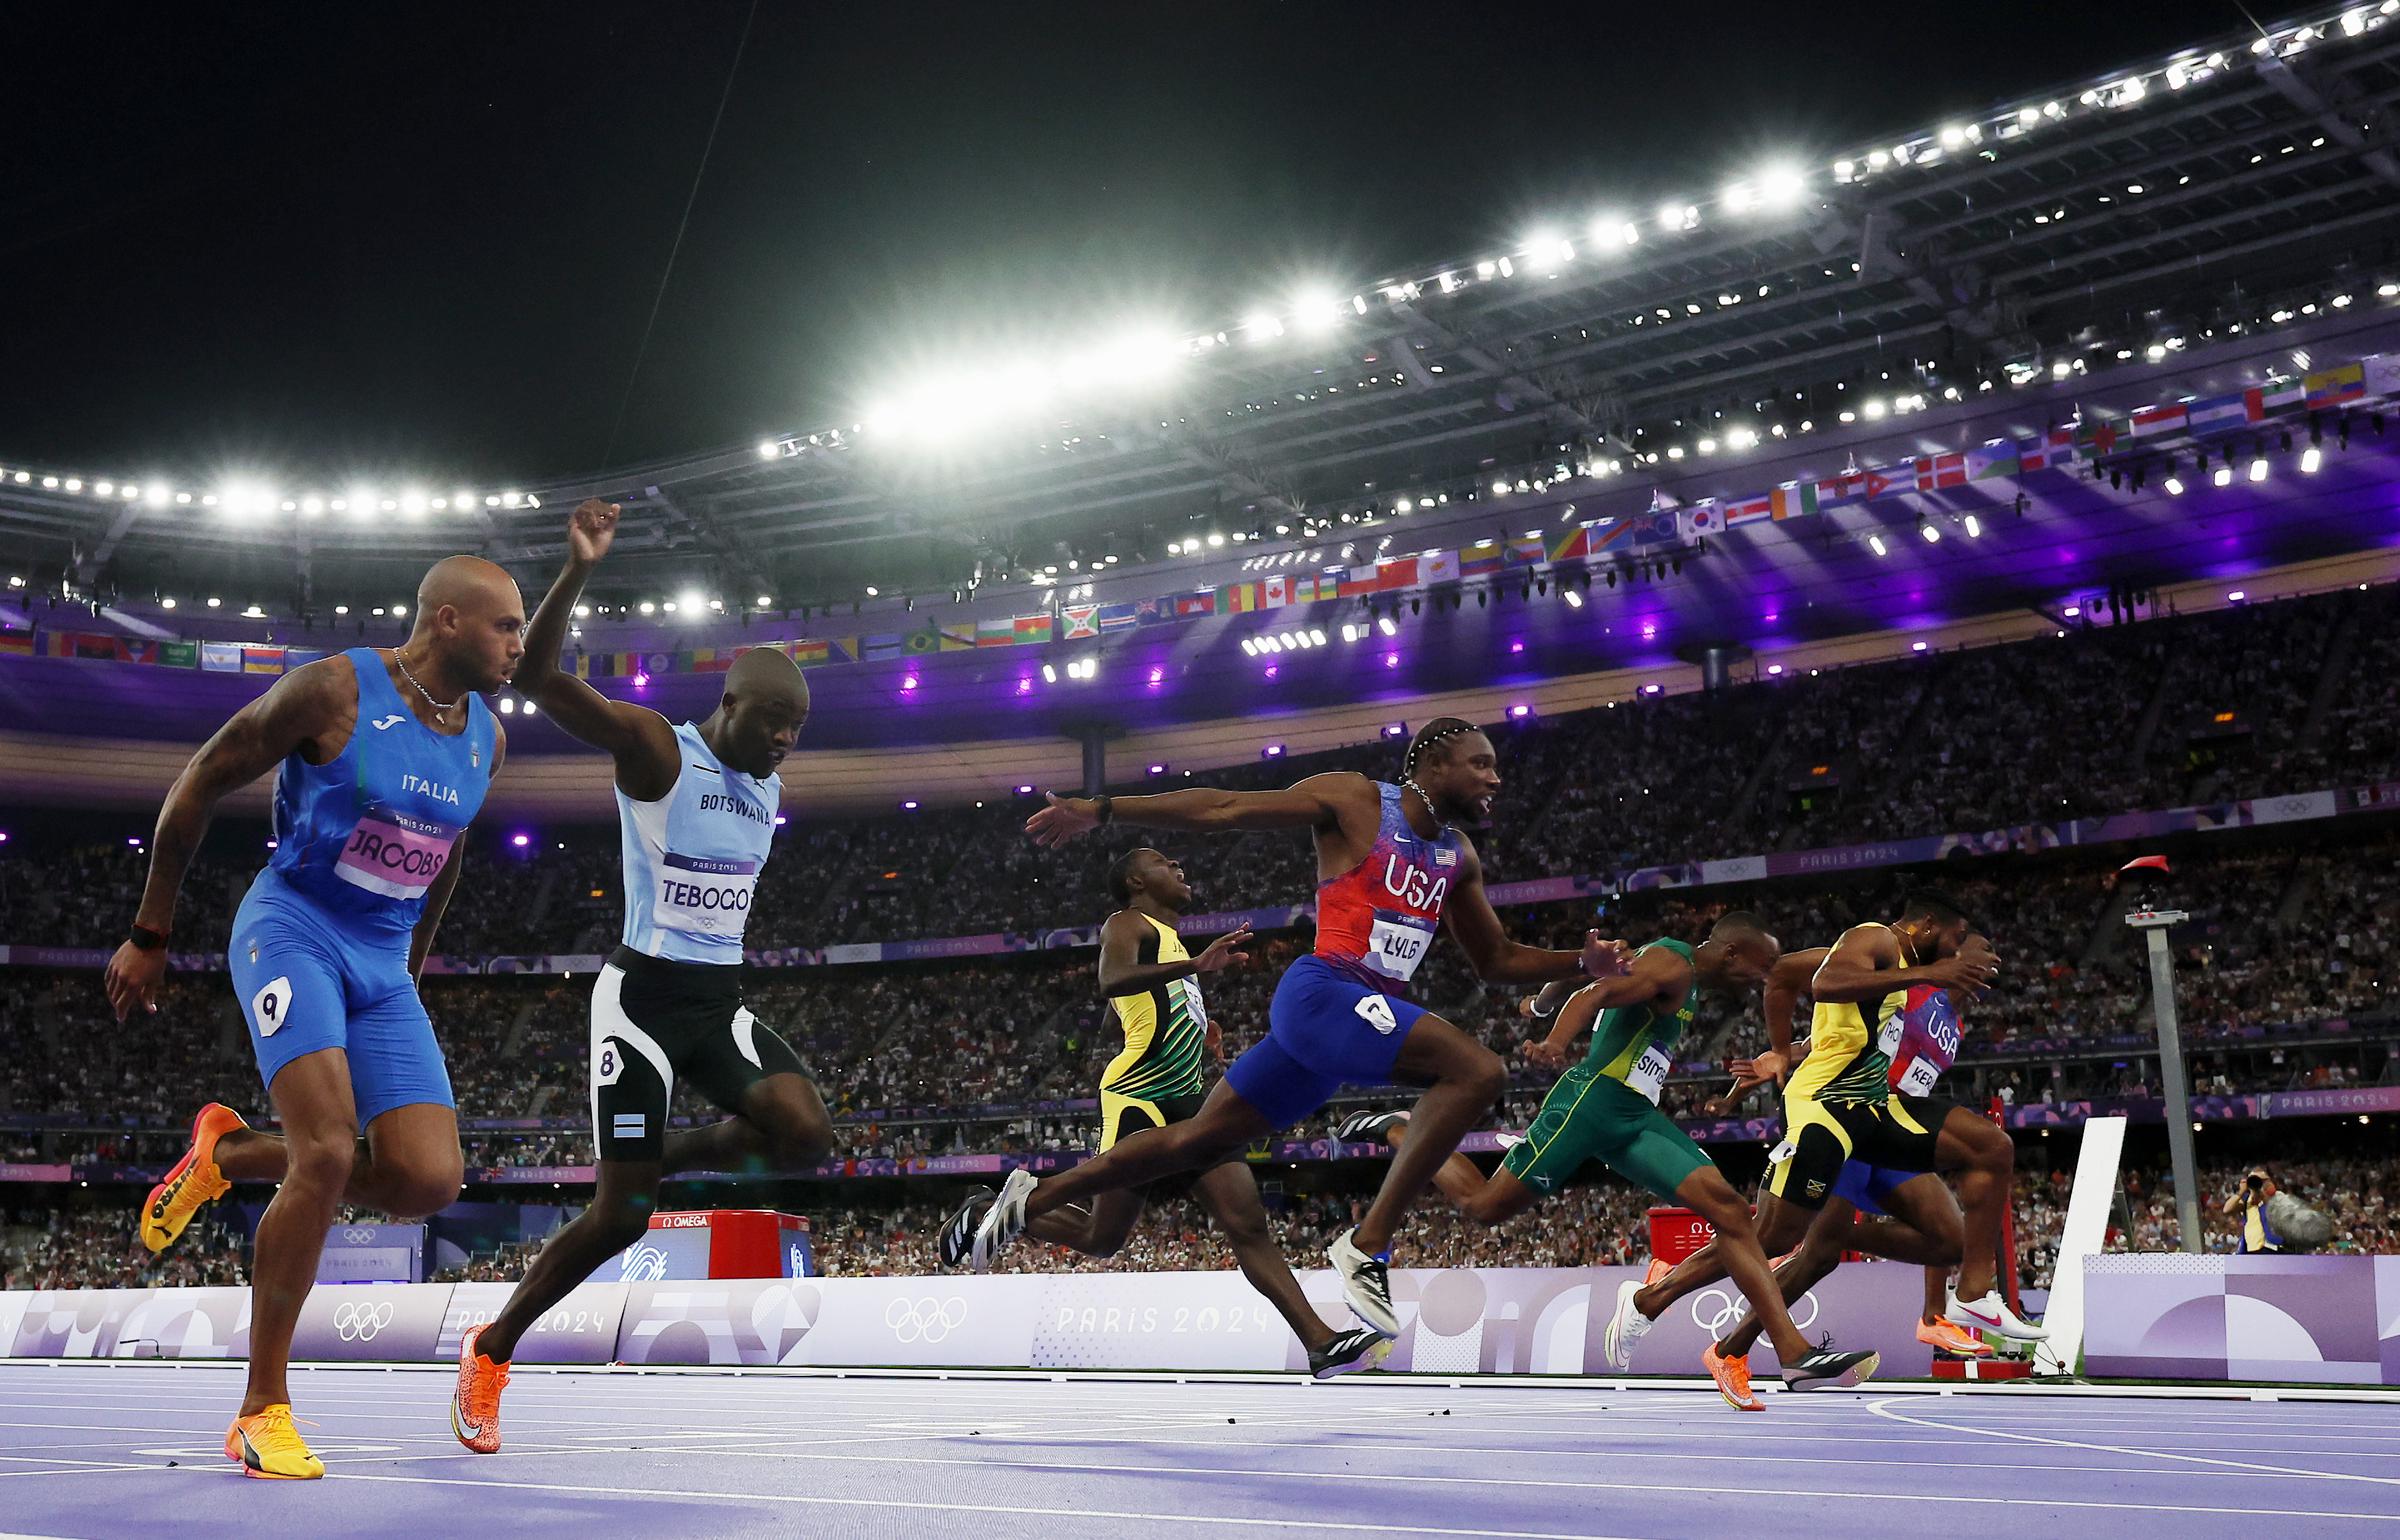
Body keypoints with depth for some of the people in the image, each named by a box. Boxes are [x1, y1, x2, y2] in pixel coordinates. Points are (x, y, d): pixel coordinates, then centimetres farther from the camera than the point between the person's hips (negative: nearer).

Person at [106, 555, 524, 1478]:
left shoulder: (486, 739, 5)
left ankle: (230, 1156, 19)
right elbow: (201, 783, -4)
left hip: (382, 962, 6)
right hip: (292, 929, -6)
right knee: (328, 1153, -22)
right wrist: (149, 936, -1)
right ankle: (263, 1409, -7)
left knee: (429, 1182, -9)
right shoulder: (337, 689, -13)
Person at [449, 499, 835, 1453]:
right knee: (620, 1215, -6)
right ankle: (489, 1354, 18)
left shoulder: (768, 783, 8)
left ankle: (668, 1158, 10)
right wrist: (578, 572, -39)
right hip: (643, 995, -6)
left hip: (721, 999, 6)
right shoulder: (654, 748, -13)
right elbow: (536, 676, -28)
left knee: (805, 1135, -19)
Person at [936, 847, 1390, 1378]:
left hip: (1187, 1097, 8)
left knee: (1249, 1224, -4)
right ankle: (986, 1211, 20)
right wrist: (1194, 965, -37)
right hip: (1140, 1099, -8)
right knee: (1100, 1239, -2)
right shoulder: (1127, 924, -2)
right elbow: (1112, 980, -25)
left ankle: (1322, 1344, -12)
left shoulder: (1170, 938, 27)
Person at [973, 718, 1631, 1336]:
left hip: (1371, 1012, 8)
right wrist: (1105, 808, -9)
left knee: (1199, 1140, 11)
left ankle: (1033, 1197, 22)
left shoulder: (1458, 857, 18)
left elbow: (1496, 960, 26)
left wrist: (1582, 963, 10)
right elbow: (1223, 808, -4)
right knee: (1477, 1070, -24)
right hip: (1323, 992, -8)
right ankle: (1368, 1245, -22)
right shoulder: (1355, 800, -3)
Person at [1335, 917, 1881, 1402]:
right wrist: (1556, 1044, -43)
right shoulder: (1671, 965, -10)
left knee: (1730, 1209, -7)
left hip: (1636, 1119, 9)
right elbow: (1593, 994, -26)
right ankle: (1396, 1131, 21)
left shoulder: (1687, 985, 21)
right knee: (1484, 1207, -3)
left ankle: (1795, 1354, -12)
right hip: (1593, 1100, -9)